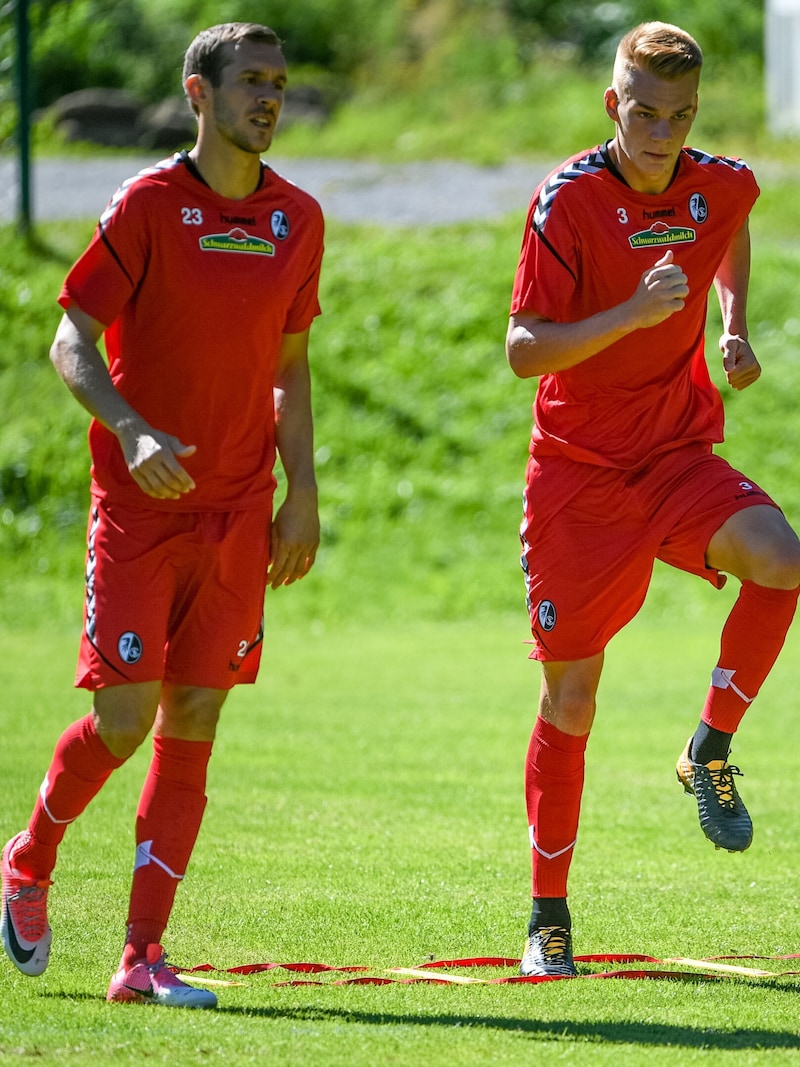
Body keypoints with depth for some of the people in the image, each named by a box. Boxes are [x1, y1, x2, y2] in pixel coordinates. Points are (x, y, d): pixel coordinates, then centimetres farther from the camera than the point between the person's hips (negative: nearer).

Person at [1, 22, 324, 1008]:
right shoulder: (149, 205, -8)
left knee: (193, 725, 0)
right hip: (139, 506, -4)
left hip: (239, 514, 4)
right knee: (123, 719, -8)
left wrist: (303, 495, 9)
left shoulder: (297, 218, 7)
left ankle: (143, 955, 3)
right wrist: (133, 433, -25)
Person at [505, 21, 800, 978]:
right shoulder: (568, 200, -14)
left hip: (679, 456, 3)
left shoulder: (721, 186, -1)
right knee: (570, 698, 2)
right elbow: (523, 349, -20)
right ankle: (548, 914, 17)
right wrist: (634, 313, -32)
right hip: (578, 470, -3)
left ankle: (709, 751, -6)